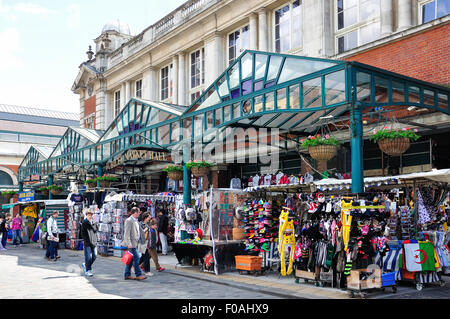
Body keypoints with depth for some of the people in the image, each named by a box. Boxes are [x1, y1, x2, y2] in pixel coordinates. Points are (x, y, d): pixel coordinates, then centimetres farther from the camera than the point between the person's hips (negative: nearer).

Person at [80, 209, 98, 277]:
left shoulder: (94, 223, 14)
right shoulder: (84, 223, -4)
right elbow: (83, 234, -7)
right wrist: (85, 241, -14)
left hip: (94, 243, 6)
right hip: (87, 243, -6)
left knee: (94, 257, 6)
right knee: (88, 257, -5)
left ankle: (85, 265, 28)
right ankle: (88, 271, 6)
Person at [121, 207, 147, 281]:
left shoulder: (136, 221, 17)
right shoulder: (129, 220, -12)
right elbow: (127, 233, -18)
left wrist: (138, 241, 21)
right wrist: (129, 243, -23)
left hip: (135, 243, 10)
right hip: (131, 243, -10)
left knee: (131, 259, 11)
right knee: (136, 258, -11)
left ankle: (127, 275, 16)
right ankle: (138, 275, -9)